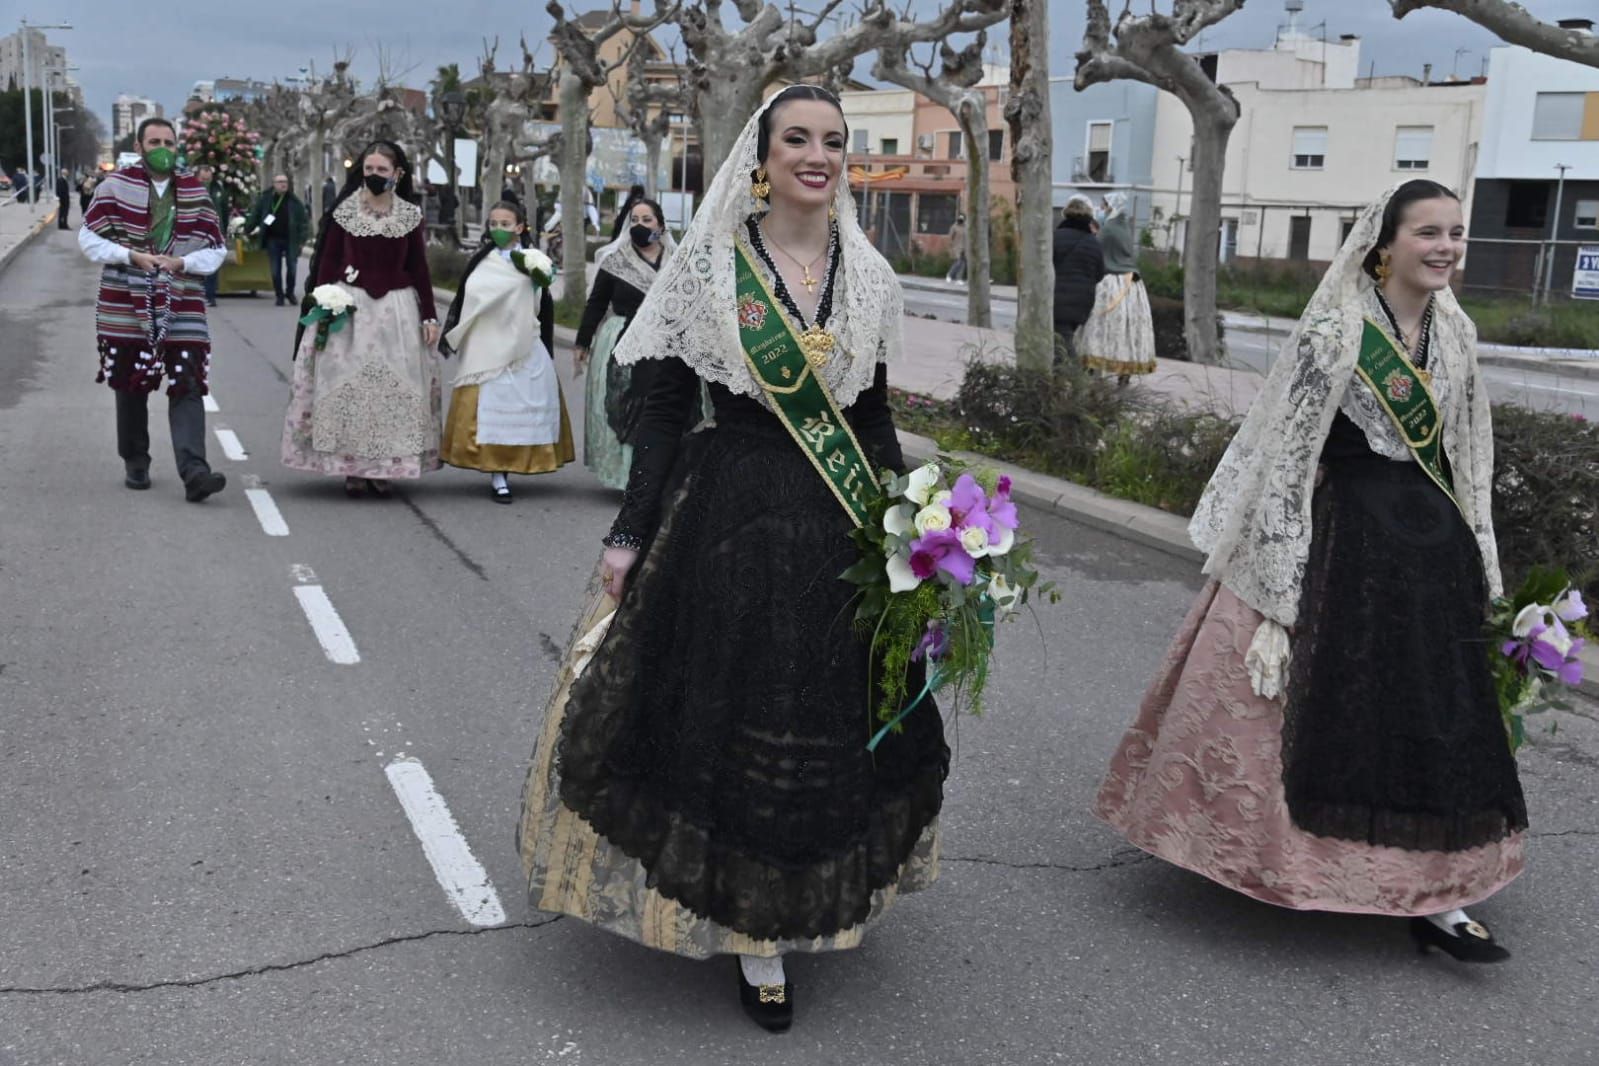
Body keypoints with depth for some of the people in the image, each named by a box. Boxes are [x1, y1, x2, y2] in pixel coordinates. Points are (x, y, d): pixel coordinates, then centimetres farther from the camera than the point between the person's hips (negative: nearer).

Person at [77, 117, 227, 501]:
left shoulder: (195, 192, 9)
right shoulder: (116, 186, 4)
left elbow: (216, 249, 10)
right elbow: (89, 238, 2)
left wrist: (182, 262, -8)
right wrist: (132, 256, -12)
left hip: (182, 306, 1)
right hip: (126, 306, 0)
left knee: (187, 388, -11)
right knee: (132, 388, 9)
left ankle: (194, 471, -20)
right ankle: (135, 464, 26)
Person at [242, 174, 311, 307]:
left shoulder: (294, 201, -1)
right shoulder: (265, 199, 1)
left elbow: (303, 220, 0)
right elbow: (254, 216, 7)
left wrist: (302, 239, -5)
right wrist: (246, 231, 5)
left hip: (290, 239, -1)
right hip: (273, 239, 1)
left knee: (292, 268, 0)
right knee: (276, 270, 3)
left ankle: (290, 293, 18)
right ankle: (279, 296, 13)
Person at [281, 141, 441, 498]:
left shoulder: (410, 215, 4)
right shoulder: (345, 211, 1)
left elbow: (420, 269, 7)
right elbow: (327, 263, 2)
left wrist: (429, 316, 3)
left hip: (397, 308, 1)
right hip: (348, 307, -1)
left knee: (393, 386, 2)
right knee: (347, 384, -1)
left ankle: (383, 467, 11)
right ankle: (352, 468, 6)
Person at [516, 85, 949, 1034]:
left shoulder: (870, 277, 6)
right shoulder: (708, 267, -4)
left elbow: (876, 420, 11)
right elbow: (665, 411, -3)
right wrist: (630, 537, -7)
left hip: (844, 530, 4)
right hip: (729, 520, -3)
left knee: (835, 723, 11)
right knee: (732, 717, 2)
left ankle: (805, 907, 34)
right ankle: (757, 939, 17)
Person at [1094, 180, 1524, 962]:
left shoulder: (1455, 333, 8)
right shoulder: (1333, 333, -12)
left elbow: (1466, 458, 15)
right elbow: (1290, 457, -14)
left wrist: (1476, 568, 15)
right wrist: (1280, 591, -17)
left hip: (1431, 546, 6)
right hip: (1342, 541, -6)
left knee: (1435, 716, 9)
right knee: (1328, 710, 3)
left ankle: (1433, 898, 19)